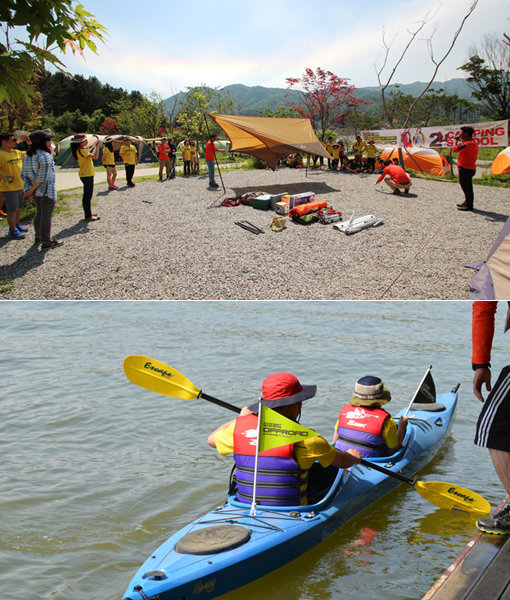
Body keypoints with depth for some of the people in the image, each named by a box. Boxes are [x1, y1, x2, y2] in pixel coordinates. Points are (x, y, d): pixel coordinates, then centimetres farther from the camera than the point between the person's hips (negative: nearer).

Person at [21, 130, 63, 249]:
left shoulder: (27, 156, 6)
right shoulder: (45, 156, -19)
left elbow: (24, 174, 5)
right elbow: (43, 177, -22)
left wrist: (29, 190, 2)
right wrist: (32, 190, -13)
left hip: (35, 191, 8)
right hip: (47, 191, -8)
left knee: (39, 214, 22)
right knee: (46, 216, 0)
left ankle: (38, 237, 34)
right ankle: (46, 242, 5)